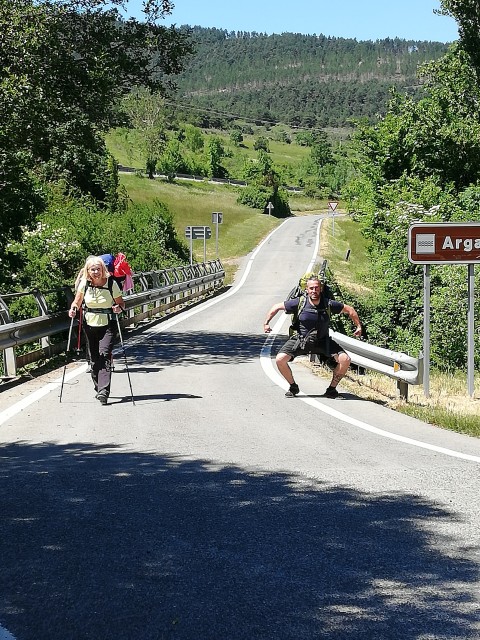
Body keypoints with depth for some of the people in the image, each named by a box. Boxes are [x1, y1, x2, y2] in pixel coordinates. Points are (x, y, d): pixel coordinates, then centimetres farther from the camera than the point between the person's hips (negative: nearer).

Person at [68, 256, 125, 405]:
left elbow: (121, 304, -2)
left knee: (104, 355, -18)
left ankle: (103, 392, -24)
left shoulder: (111, 284, -11)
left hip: (108, 325, -4)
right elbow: (77, 301, 11)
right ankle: (99, 390, 26)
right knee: (94, 359, 9)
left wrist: (119, 308, -24)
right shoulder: (84, 283, -3)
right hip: (90, 325, 4)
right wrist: (73, 308, -10)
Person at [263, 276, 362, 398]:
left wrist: (359, 327, 5)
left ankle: (332, 389, 4)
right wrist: (266, 323, -8)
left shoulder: (328, 304, -13)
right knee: (280, 360, -20)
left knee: (345, 360, -18)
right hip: (300, 340, -1)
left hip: (322, 341, 1)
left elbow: (349, 310, 2)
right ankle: (293, 387, 6)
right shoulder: (299, 303, -16)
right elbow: (277, 307, -2)